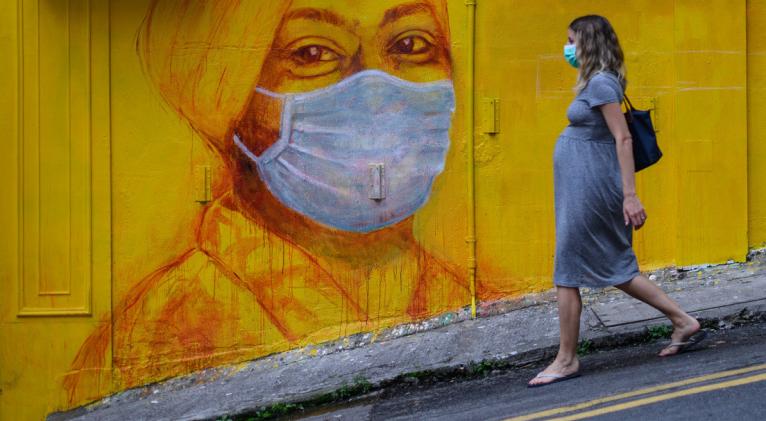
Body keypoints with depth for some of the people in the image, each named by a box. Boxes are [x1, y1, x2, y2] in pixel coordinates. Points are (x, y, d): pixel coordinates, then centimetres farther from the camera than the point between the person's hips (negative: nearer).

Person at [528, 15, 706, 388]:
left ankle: (566, 360, 6)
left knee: (567, 273, -2)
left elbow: (623, 138, -19)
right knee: (616, 268, 14)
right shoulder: (594, 82, 14)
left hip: (589, 188, -10)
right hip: (583, 188, 10)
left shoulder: (601, 83, -14)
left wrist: (630, 196, -22)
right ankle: (684, 322, 19)